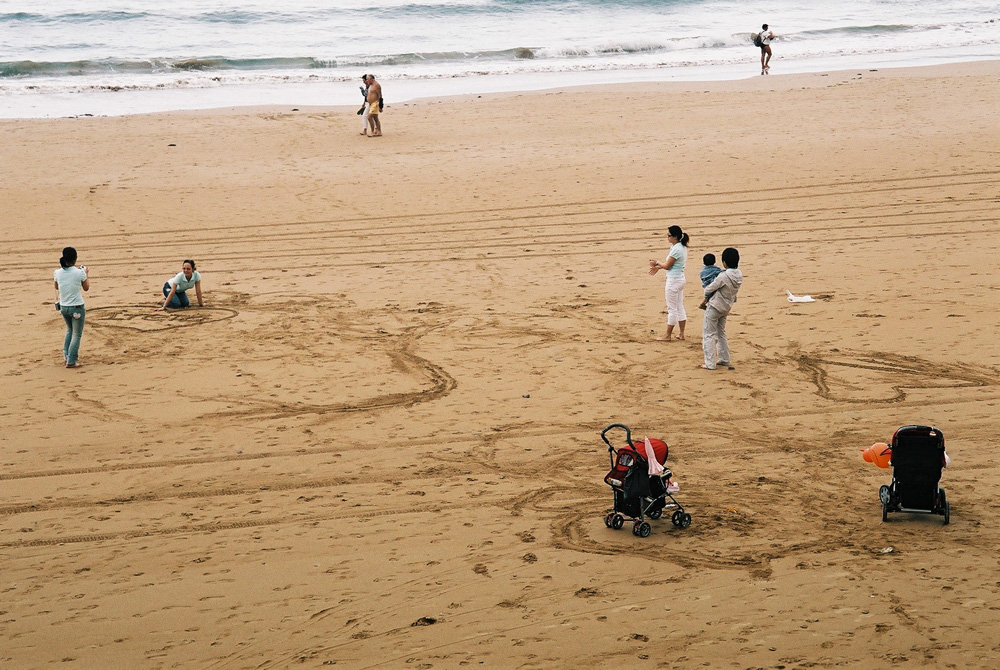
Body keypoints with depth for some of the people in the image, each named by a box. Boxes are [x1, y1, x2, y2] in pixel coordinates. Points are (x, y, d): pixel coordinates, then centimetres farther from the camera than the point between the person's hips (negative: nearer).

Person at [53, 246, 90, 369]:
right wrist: (87, 274, 13)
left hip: (63, 307, 5)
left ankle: (66, 355, 32)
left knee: (70, 330, 29)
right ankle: (71, 361, 6)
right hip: (77, 308, -5)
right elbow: (86, 288, -1)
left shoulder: (58, 273, -7)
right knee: (77, 335, 8)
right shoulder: (79, 273, -17)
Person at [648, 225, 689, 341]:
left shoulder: (676, 249, -22)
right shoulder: (682, 247, 8)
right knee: (680, 307, 15)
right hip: (680, 279, 10)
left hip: (673, 280, -10)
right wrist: (658, 267, 12)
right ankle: (681, 333, 21)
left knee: (672, 309, -1)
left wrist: (657, 263, 2)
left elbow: (667, 265, -16)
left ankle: (667, 336, 8)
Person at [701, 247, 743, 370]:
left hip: (715, 306, -8)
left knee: (709, 334, 2)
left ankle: (710, 363, 1)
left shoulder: (724, 276, -28)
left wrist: (706, 294, 3)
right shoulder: (739, 275, -6)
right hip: (727, 307, 8)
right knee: (721, 333, 24)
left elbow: (708, 289, -18)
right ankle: (725, 359, 30)